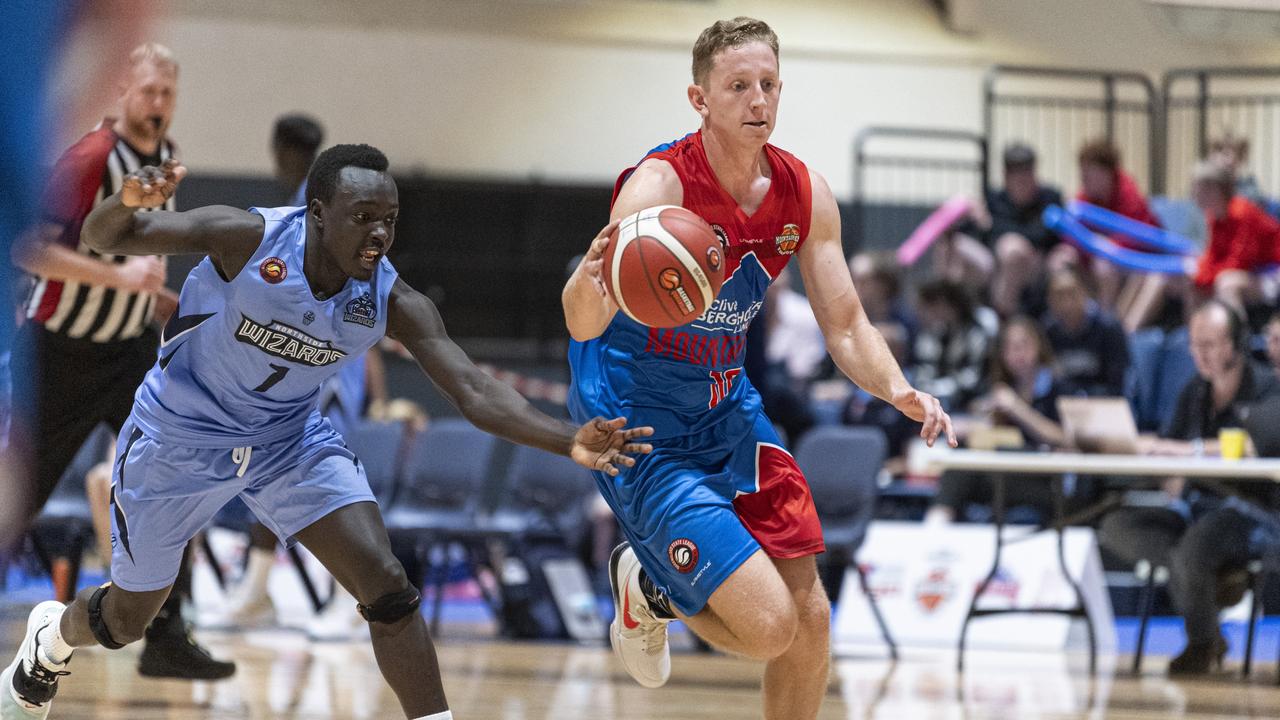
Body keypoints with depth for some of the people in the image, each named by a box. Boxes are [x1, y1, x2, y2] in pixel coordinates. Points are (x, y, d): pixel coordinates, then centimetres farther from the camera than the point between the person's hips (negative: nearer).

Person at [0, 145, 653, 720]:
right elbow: (102, 238, -27)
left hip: (290, 438, 2)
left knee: (387, 586, -17)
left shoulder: (393, 302, -21)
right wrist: (129, 202, -52)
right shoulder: (249, 239, -29)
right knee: (127, 619, 15)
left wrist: (569, 442, -43)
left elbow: (475, 393, -26)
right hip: (180, 436, -2)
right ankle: (53, 637, 50)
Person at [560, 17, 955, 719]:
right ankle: (646, 591, 15)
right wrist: (590, 284, -61)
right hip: (641, 425, -7)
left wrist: (897, 389, -17)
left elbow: (845, 326, 4)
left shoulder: (805, 195, -5)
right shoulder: (659, 185, -25)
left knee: (809, 616, 6)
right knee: (768, 626, -16)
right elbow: (583, 325, -36)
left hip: (726, 410, 7)